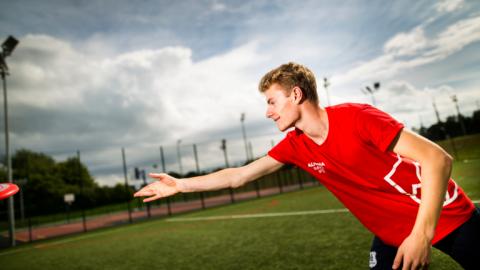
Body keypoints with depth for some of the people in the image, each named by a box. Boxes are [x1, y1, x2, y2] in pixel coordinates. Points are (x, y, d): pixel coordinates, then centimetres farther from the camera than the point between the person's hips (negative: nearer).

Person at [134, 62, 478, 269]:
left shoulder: (355, 117, -25)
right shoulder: (295, 145, -8)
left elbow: (437, 158, -24)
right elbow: (238, 176, -2)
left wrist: (422, 233, -31)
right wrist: (180, 184, -2)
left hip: (450, 219, -4)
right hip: (392, 235, 5)